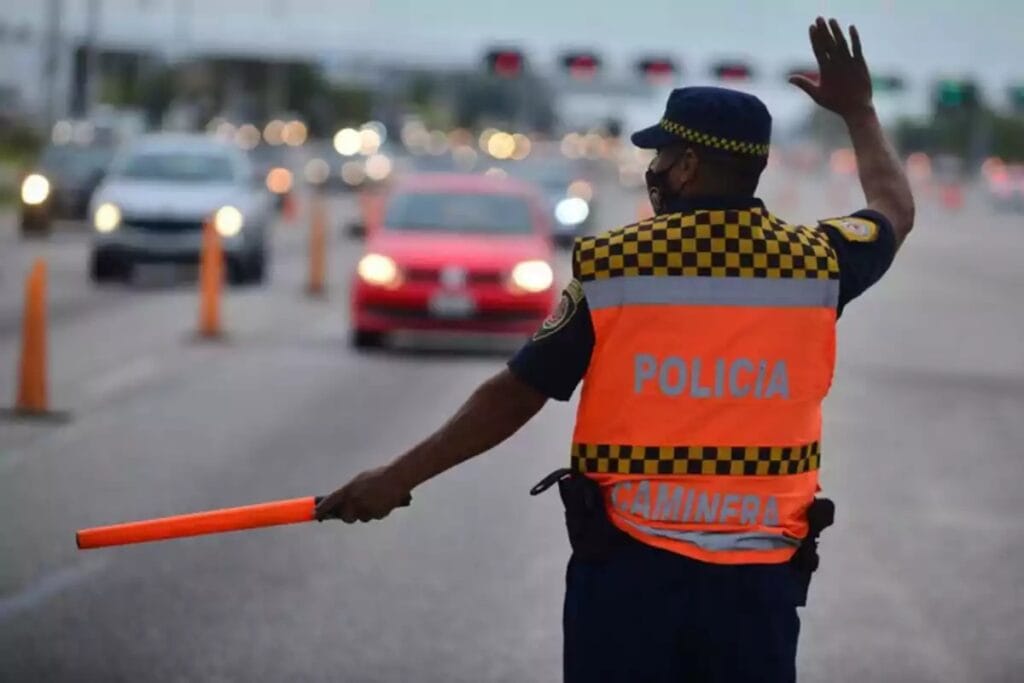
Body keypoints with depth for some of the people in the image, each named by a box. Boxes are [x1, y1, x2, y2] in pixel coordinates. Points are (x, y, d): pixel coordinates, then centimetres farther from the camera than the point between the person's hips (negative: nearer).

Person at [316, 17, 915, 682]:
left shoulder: (612, 265, -5)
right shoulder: (815, 260, 0)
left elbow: (514, 396, -1)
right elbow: (895, 209, 23)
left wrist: (399, 477, 9)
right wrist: (859, 110, 38)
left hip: (626, 568, -1)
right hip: (758, 577, 2)